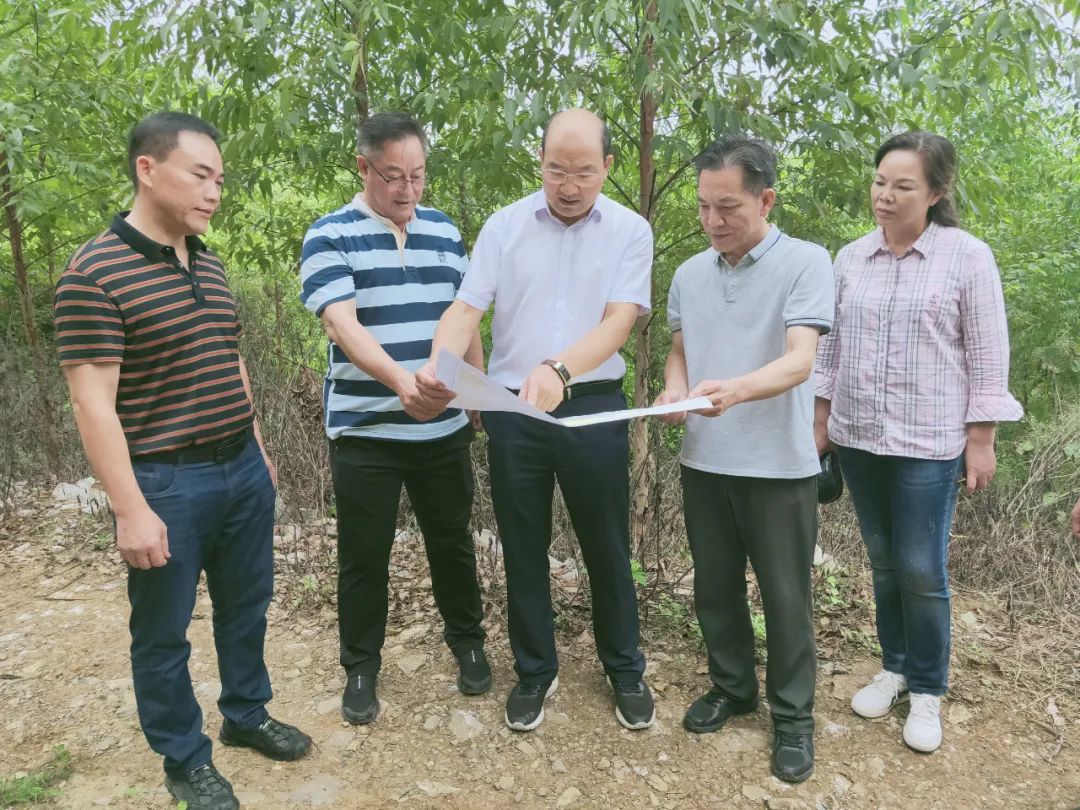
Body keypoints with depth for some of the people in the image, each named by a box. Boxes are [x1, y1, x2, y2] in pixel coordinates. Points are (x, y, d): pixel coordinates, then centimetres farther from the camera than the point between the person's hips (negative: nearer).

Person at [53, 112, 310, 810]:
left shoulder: (211, 265, 7)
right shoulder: (96, 273, -15)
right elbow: (93, 402, -17)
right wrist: (132, 510, -19)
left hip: (242, 468, 7)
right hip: (167, 483, -7)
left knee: (246, 604, 20)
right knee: (164, 631, 12)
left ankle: (247, 715, 41)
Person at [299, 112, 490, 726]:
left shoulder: (445, 231, 8)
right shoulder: (330, 237, -7)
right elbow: (343, 325, -21)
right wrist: (401, 381, -38)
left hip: (444, 429, 4)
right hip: (365, 431, -3)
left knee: (453, 543, 17)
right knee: (364, 556, 9)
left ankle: (468, 642, 38)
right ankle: (361, 669, 29)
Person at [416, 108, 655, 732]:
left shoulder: (630, 231, 0)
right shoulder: (504, 226, 3)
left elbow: (619, 320, -13)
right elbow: (467, 309, -5)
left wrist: (560, 369, -31)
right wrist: (438, 365, -26)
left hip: (593, 407, -1)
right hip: (512, 409, 2)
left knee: (607, 547, 11)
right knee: (524, 549, 12)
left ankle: (626, 670, 32)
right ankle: (535, 671, 32)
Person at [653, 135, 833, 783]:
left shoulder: (806, 262, -10)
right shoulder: (689, 274, 6)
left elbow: (799, 362, -21)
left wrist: (734, 390, -40)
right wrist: (673, 390, -4)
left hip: (779, 464, -5)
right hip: (704, 461, 5)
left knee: (785, 596, 8)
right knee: (715, 586, 17)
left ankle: (794, 715, 28)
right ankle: (732, 687, 38)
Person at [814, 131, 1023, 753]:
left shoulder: (967, 256, -6)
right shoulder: (851, 258, 6)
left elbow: (989, 355, -4)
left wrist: (981, 439, -7)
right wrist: (821, 419, 11)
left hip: (929, 443, -4)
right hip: (858, 438, 4)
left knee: (922, 570, 1)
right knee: (884, 563, 13)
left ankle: (928, 691, 20)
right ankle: (895, 667, 31)